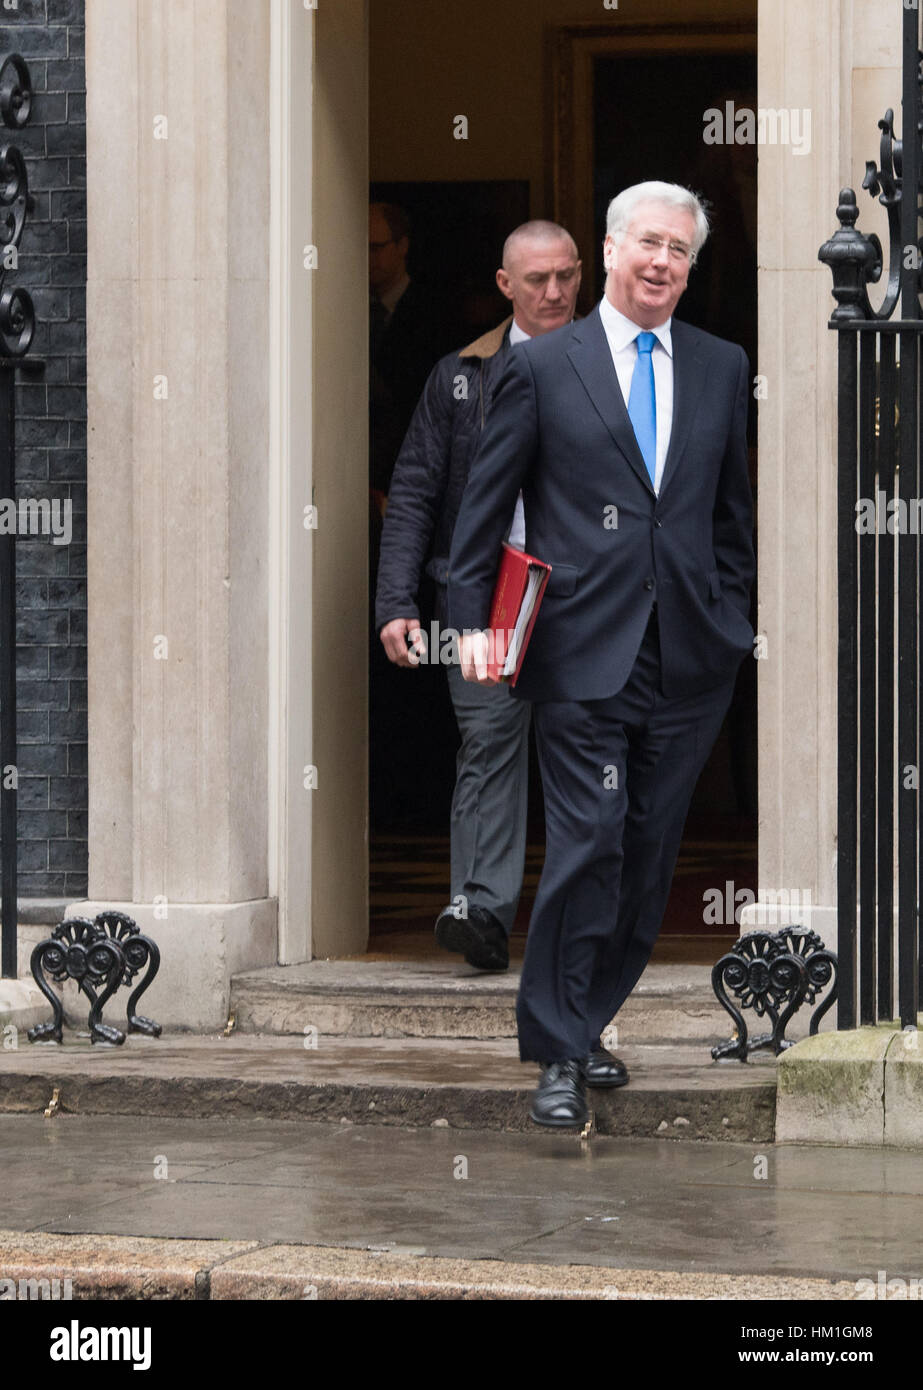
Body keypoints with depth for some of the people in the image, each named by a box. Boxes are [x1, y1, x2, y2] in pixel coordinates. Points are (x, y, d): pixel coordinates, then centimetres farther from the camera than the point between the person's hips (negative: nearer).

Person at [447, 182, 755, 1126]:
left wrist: (731, 618, 11)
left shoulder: (722, 369, 12)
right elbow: (484, 506, 4)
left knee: (648, 860, 6)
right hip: (581, 654, -3)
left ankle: (584, 1026, 19)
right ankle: (559, 1057, -3)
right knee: (587, 849, -10)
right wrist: (472, 621, -3)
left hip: (687, 658, 4)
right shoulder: (543, 368, 3)